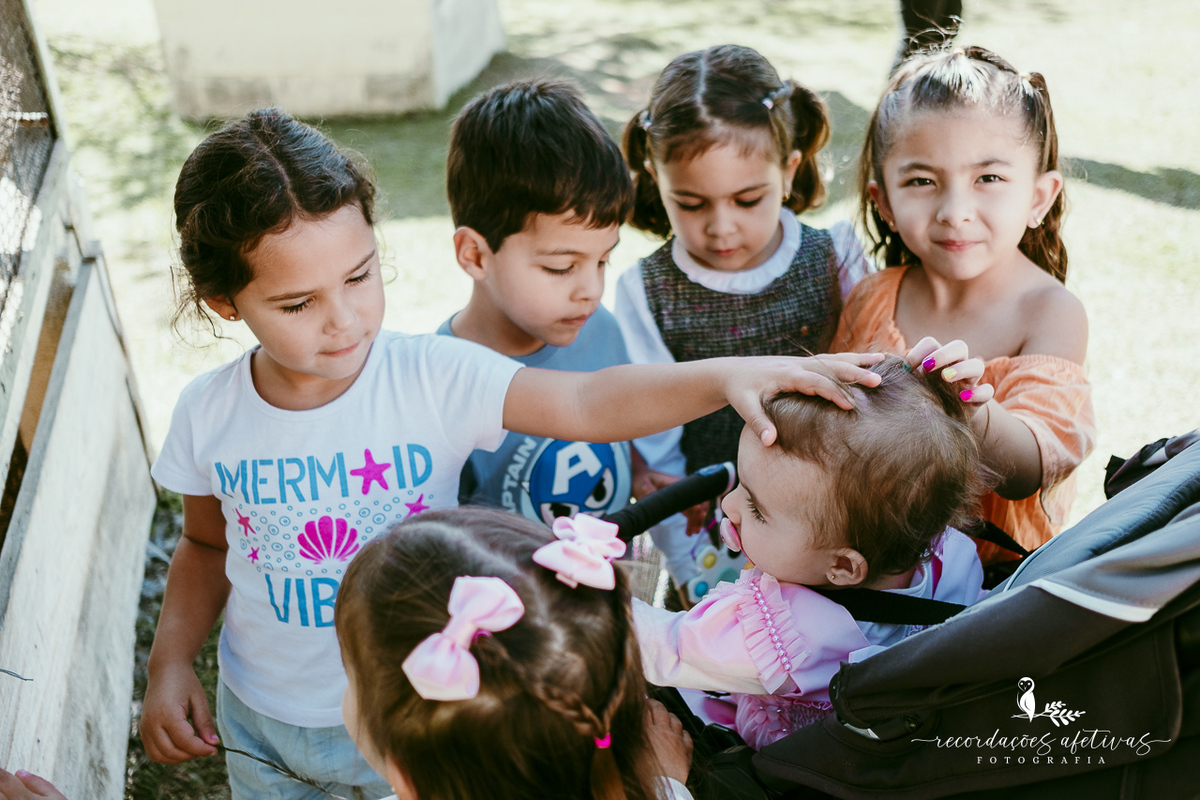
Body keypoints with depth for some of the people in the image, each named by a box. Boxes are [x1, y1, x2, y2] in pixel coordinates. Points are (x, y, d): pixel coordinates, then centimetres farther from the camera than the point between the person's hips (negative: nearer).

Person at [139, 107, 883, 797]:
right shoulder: (209, 414, -12)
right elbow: (207, 545, 6)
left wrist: (726, 375, -46)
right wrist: (171, 664, -7)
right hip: (262, 728, 3)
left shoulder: (431, 376, -22)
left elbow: (586, 404, -32)